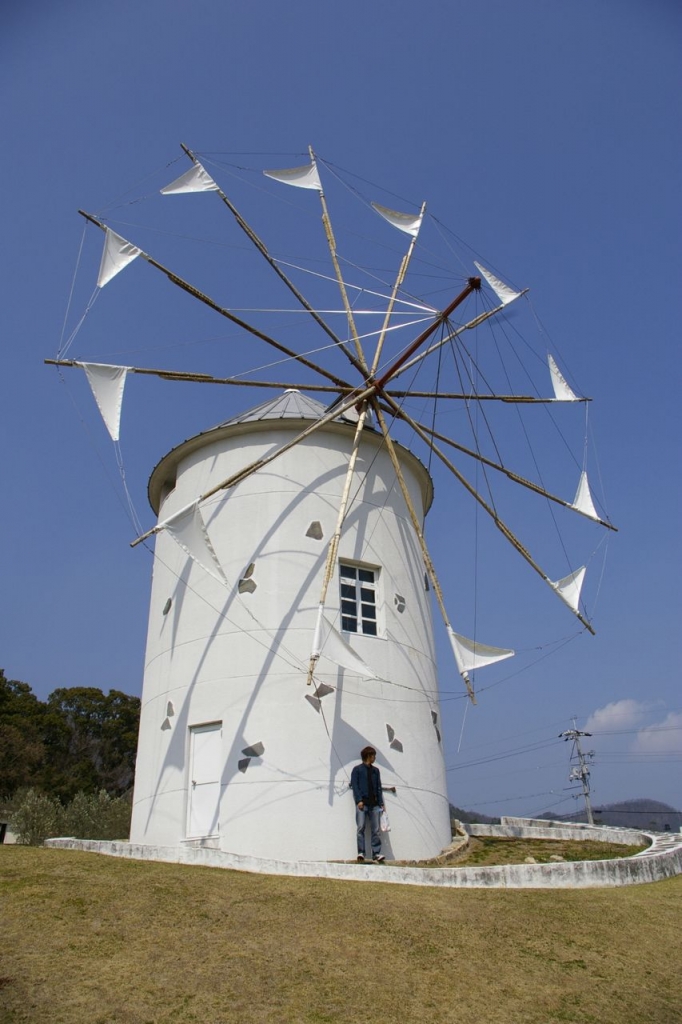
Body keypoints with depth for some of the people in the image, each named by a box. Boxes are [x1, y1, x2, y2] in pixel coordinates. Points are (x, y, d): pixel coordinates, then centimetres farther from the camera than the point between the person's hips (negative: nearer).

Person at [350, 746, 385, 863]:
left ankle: (376, 854, -2)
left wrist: (381, 803, 8)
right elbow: (354, 785, -3)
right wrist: (359, 800, -13)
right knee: (361, 828, -10)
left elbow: (379, 787, 17)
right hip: (362, 803, -4)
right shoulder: (357, 769, 5)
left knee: (376, 830, -2)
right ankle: (361, 853, -8)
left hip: (374, 804, 4)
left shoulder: (375, 770, 20)